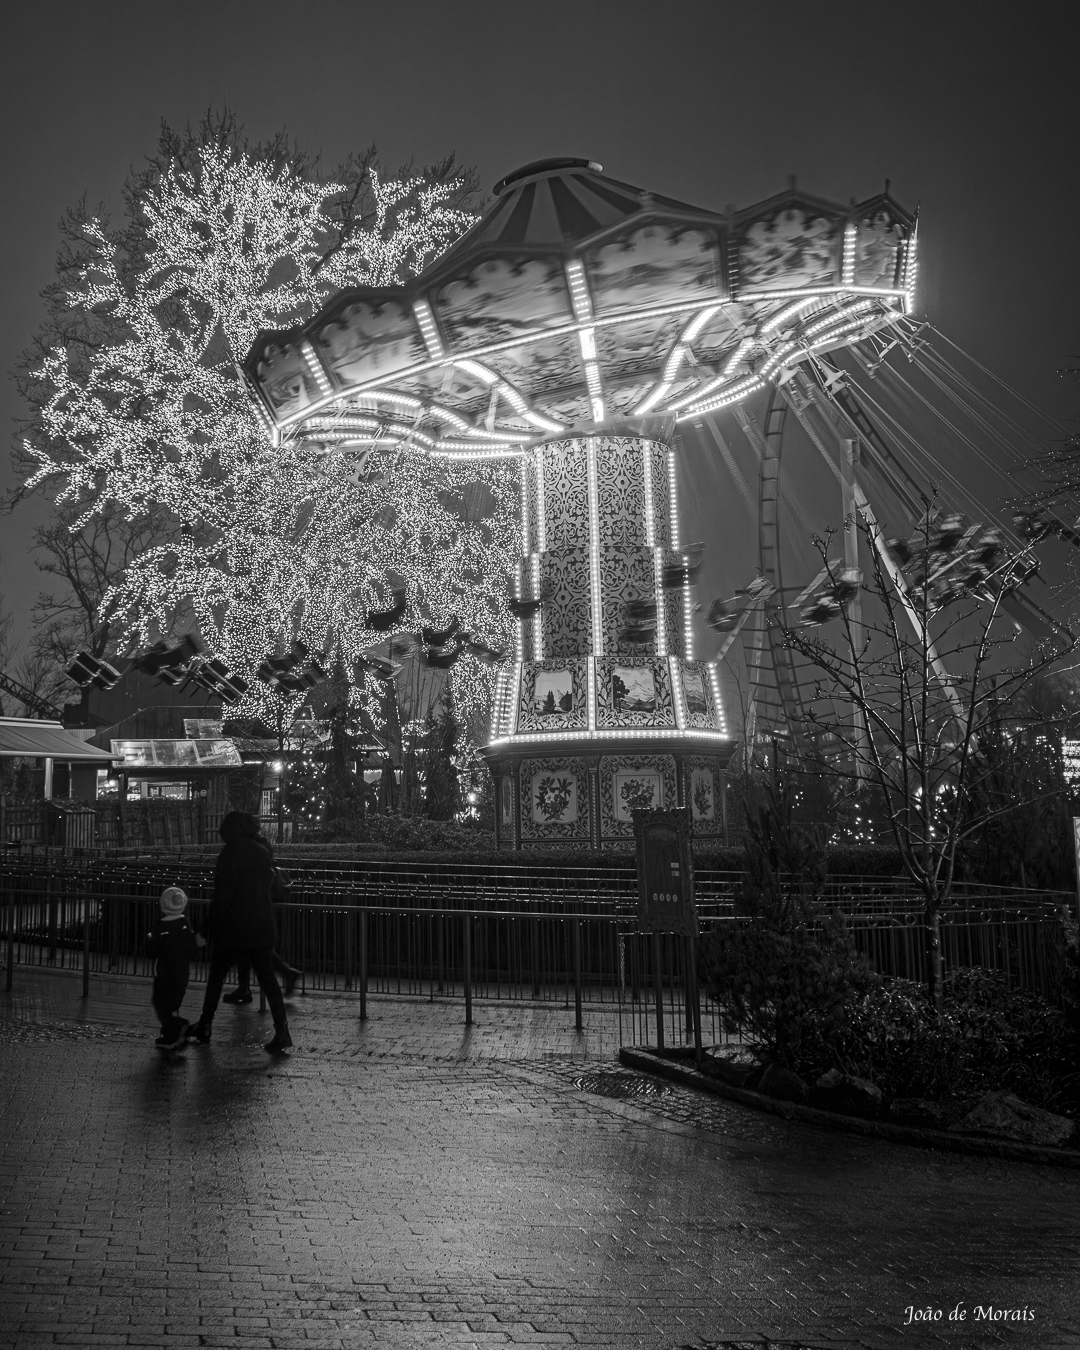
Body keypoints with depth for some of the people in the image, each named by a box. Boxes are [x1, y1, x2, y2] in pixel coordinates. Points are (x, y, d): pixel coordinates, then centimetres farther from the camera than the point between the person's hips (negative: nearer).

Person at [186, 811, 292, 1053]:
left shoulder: (231, 852, -11)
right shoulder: (263, 851, 6)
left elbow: (224, 891, -14)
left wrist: (215, 922, -7)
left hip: (233, 925, -5)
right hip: (261, 926, 5)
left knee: (216, 977, 12)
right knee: (267, 978, 5)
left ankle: (205, 1026, 21)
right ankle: (281, 1030, -5)